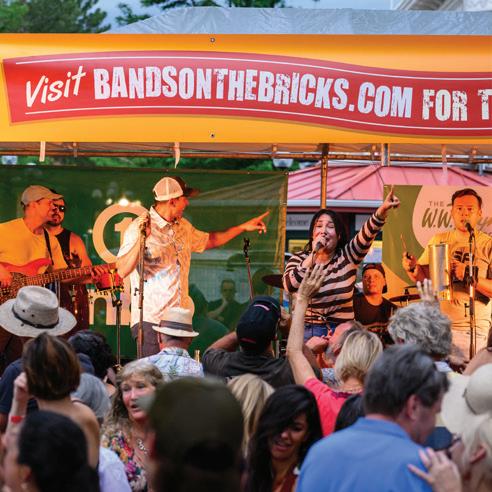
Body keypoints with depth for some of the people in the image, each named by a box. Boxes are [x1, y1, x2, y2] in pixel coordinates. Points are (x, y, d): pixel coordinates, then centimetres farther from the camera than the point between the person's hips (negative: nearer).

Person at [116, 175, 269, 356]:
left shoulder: (183, 226, 15)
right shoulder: (138, 228, -9)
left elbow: (208, 241, 33)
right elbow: (122, 271, -17)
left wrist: (243, 227, 29)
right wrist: (141, 239, -29)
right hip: (150, 321, -7)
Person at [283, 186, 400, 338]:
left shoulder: (347, 256, 1)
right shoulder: (299, 259, 1)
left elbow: (367, 234, -17)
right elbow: (289, 285, -18)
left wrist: (383, 210, -36)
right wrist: (313, 254, -19)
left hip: (342, 330, 0)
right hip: (308, 330, 0)